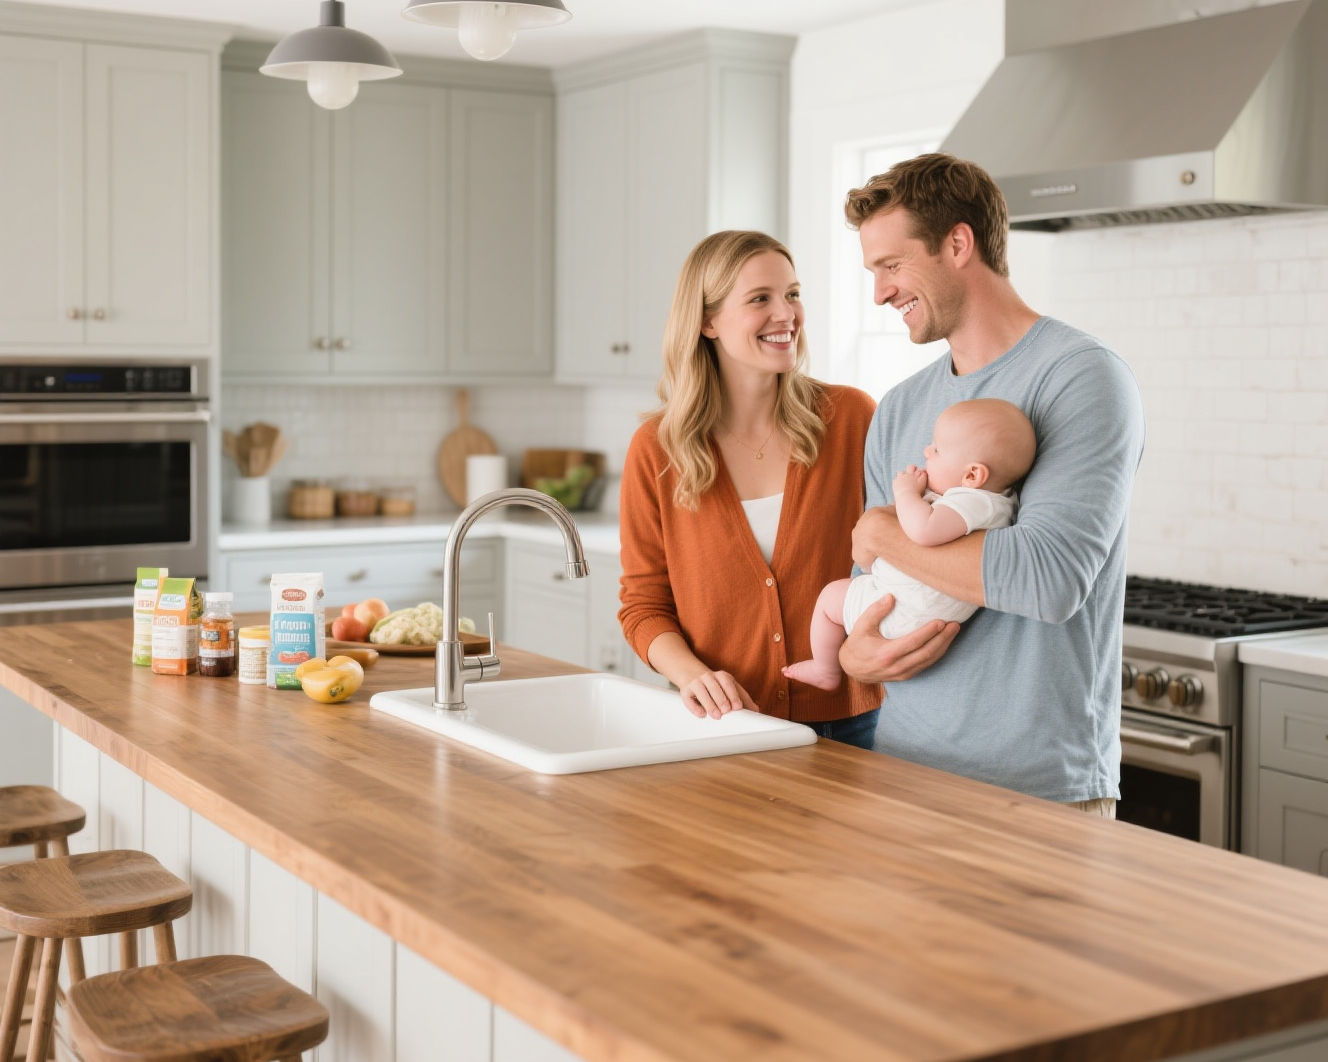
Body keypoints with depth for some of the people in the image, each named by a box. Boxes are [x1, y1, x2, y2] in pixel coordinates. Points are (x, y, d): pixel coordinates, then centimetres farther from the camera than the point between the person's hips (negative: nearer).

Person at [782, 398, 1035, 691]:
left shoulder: (975, 502, -30)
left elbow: (924, 529, -47)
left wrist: (906, 491, -28)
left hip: (903, 617, -10)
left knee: (831, 596, 12)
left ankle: (826, 672, 30)